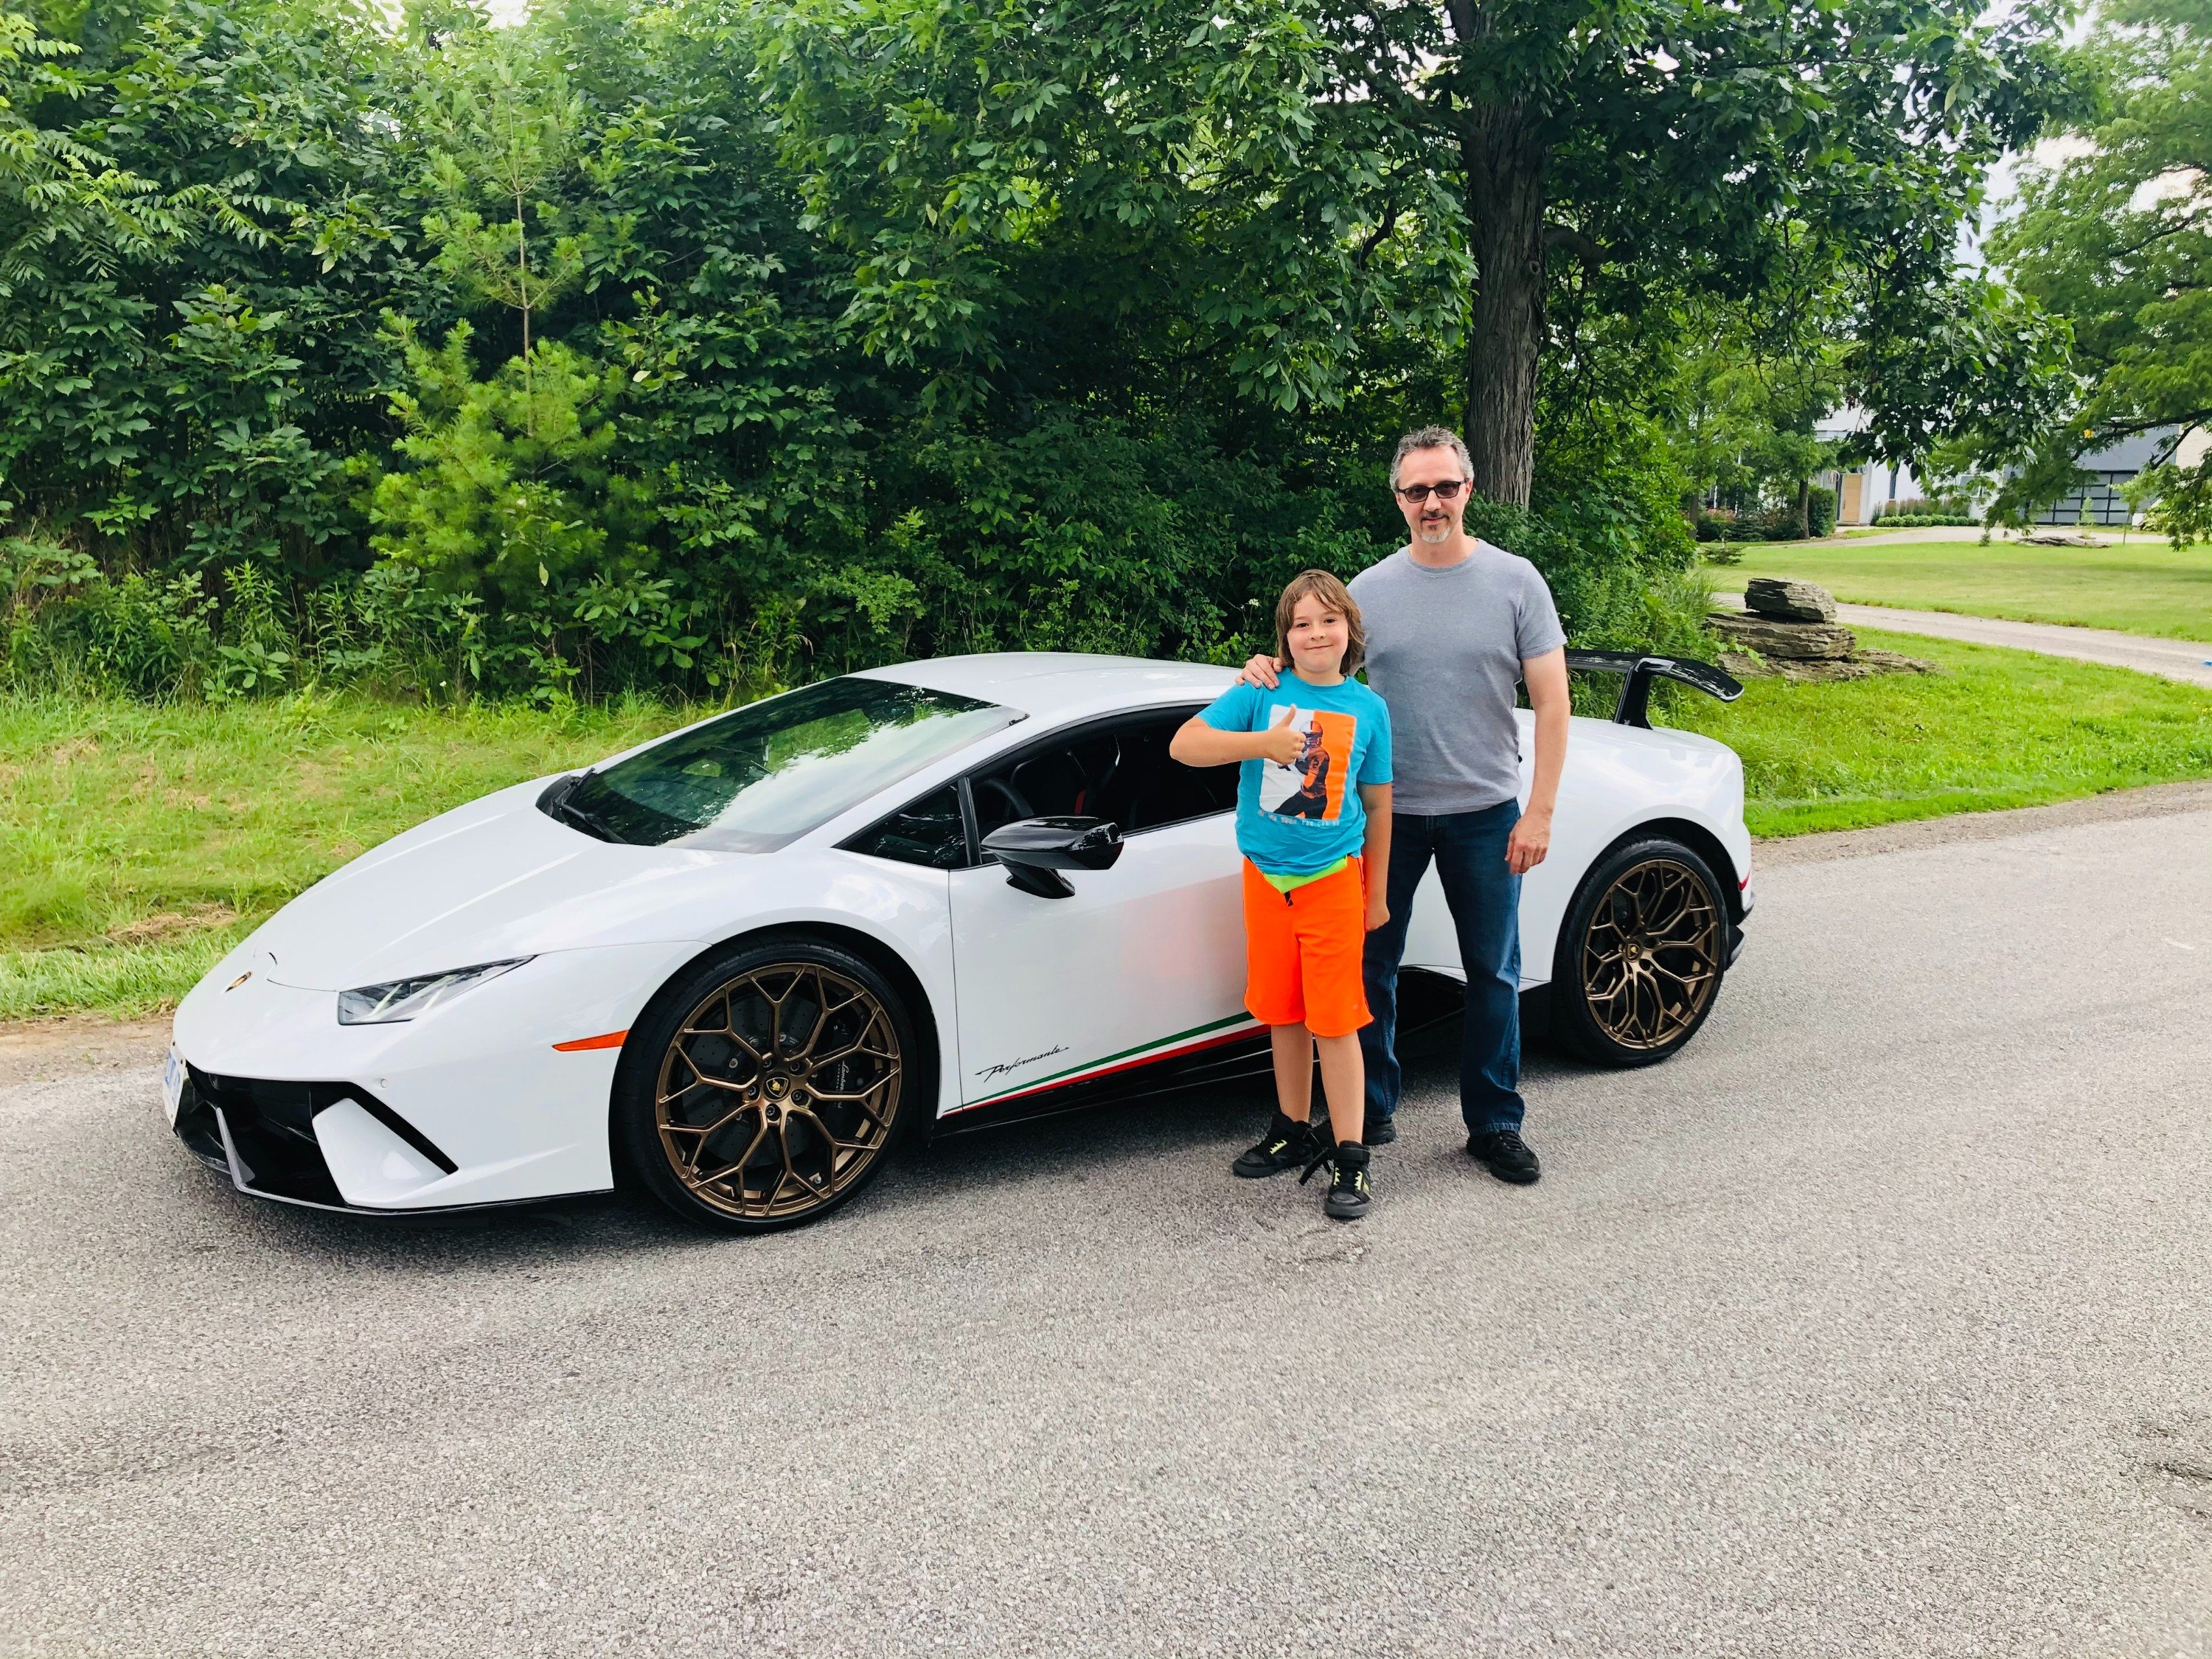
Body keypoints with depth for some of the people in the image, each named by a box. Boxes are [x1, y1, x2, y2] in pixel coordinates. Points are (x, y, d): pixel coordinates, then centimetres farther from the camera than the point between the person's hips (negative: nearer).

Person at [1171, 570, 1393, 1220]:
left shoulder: (1368, 708, 1)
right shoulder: (1260, 693, -2)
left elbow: (1378, 806, 7)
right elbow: (1184, 744, -11)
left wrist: (1375, 894, 9)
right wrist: (1263, 743, -22)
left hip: (1333, 879, -1)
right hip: (1265, 877, 2)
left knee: (1335, 1021, -4)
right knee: (1283, 1014, 13)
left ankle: (1350, 1158, 4)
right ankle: (1295, 1133, 29)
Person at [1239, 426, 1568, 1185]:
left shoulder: (1515, 581, -2)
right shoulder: (1370, 588, 3)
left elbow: (1552, 701, -2)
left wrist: (1540, 811, -9)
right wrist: (1270, 667, -13)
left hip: (1484, 812, -1)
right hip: (1387, 810, 1)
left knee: (1493, 973, 8)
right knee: (1371, 966, 8)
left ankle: (1494, 1124, 22)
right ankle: (1371, 1111, 24)